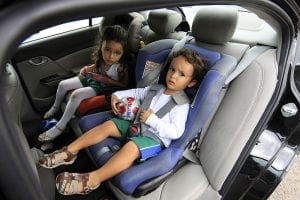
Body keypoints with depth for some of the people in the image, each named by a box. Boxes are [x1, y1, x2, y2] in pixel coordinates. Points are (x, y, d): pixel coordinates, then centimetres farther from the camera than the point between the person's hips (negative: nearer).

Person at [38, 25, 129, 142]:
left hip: (101, 86, -6)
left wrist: (106, 80, -23)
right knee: (62, 85, 3)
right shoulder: (102, 58, -13)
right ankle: (55, 108, 34)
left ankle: (60, 127, -9)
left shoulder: (121, 66, -29)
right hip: (91, 77, 7)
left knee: (76, 94, -26)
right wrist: (87, 69, -5)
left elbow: (124, 84, -17)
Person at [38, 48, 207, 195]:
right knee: (108, 125, -6)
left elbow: (176, 132, -20)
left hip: (155, 137, -7)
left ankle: (92, 180, -30)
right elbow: (137, 93, 19)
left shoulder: (182, 104, -12)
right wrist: (117, 95, 5)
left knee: (131, 147, -35)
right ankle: (69, 151, 0)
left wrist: (152, 120, -23)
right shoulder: (157, 88, 8)